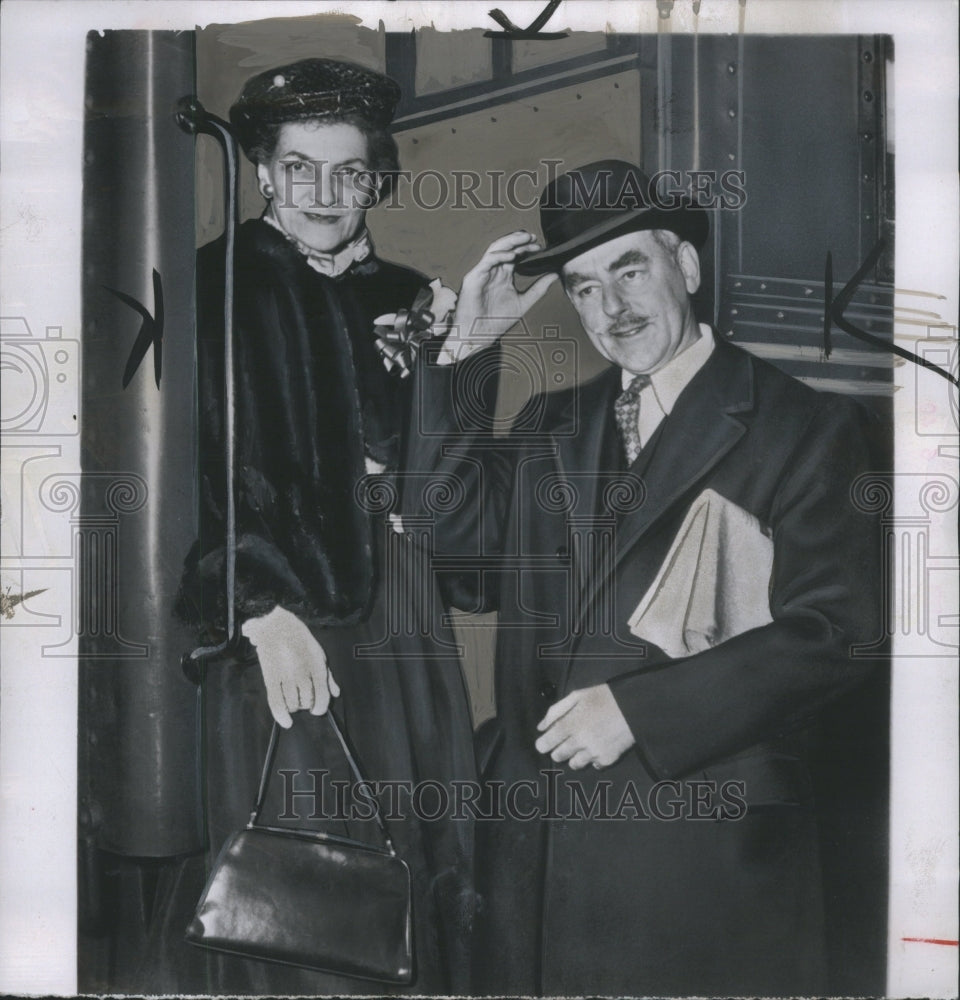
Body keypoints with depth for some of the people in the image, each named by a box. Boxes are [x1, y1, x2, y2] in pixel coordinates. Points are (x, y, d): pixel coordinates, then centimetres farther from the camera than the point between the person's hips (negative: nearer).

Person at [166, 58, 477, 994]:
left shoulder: (411, 301, 14)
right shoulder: (213, 288, 1)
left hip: (394, 616, 4)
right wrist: (260, 611, -17)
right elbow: (192, 471, -7)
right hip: (271, 618, -4)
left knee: (416, 875, 6)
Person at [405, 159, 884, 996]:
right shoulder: (550, 427, 13)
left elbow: (837, 633, -10)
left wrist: (639, 706, -16)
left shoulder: (807, 429, -3)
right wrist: (460, 355, 0)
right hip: (534, 837, 4)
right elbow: (463, 567, 2)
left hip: (701, 847, -4)